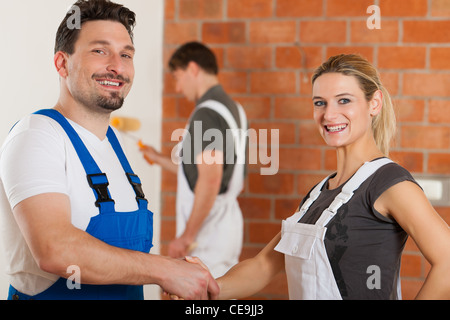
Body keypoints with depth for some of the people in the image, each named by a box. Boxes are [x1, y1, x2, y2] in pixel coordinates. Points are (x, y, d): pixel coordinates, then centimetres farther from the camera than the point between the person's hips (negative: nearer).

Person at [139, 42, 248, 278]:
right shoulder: (233, 109, 15)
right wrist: (159, 159, 28)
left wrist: (187, 235, -20)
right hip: (228, 229, 10)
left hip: (207, 233, -10)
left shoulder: (207, 112, -14)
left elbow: (210, 180, -23)